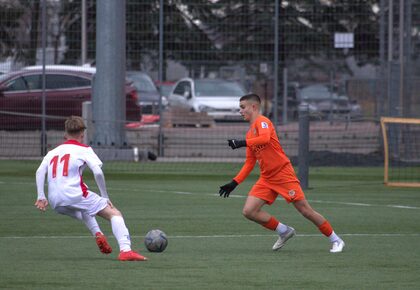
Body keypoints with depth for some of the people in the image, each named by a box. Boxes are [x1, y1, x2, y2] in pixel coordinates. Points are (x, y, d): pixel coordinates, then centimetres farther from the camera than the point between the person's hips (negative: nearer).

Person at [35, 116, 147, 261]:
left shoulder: (53, 152, 23)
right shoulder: (84, 149, 9)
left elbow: (40, 171, 7)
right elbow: (98, 172, -6)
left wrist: (41, 197, 4)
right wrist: (105, 197, 1)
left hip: (55, 203, 6)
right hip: (74, 194, -6)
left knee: (85, 210, 40)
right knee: (115, 214, -2)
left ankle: (97, 234, 16)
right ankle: (125, 250, -25)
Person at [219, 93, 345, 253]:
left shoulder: (262, 121, -7)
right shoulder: (250, 132, 17)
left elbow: (265, 138, -30)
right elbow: (250, 162, 20)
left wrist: (243, 143, -32)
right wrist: (234, 183, 14)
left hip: (283, 173, -8)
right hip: (266, 179, 8)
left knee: (305, 210, -7)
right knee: (249, 211, -7)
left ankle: (336, 240, 6)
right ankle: (284, 231, 9)